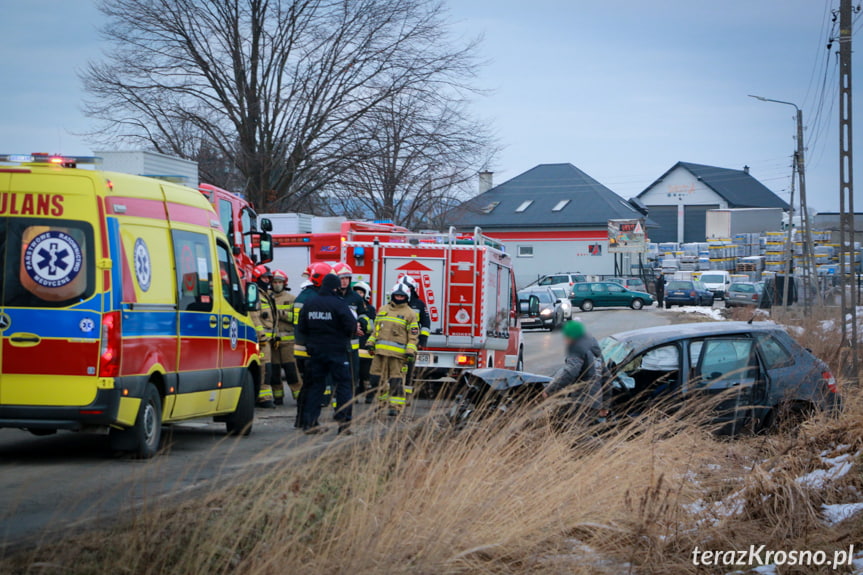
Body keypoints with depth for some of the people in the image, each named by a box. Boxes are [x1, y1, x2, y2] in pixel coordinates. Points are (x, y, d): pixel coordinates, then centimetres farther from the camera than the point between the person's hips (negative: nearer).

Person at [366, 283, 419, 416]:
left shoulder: (410, 314, 3)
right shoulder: (383, 310, 17)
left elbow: (413, 335, 0)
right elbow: (376, 329, 23)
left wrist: (411, 352, -9)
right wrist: (371, 343, 13)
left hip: (398, 354, -4)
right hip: (380, 351, 5)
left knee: (396, 381, -7)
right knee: (379, 378, 7)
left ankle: (396, 407, -5)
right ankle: (380, 403, 18)